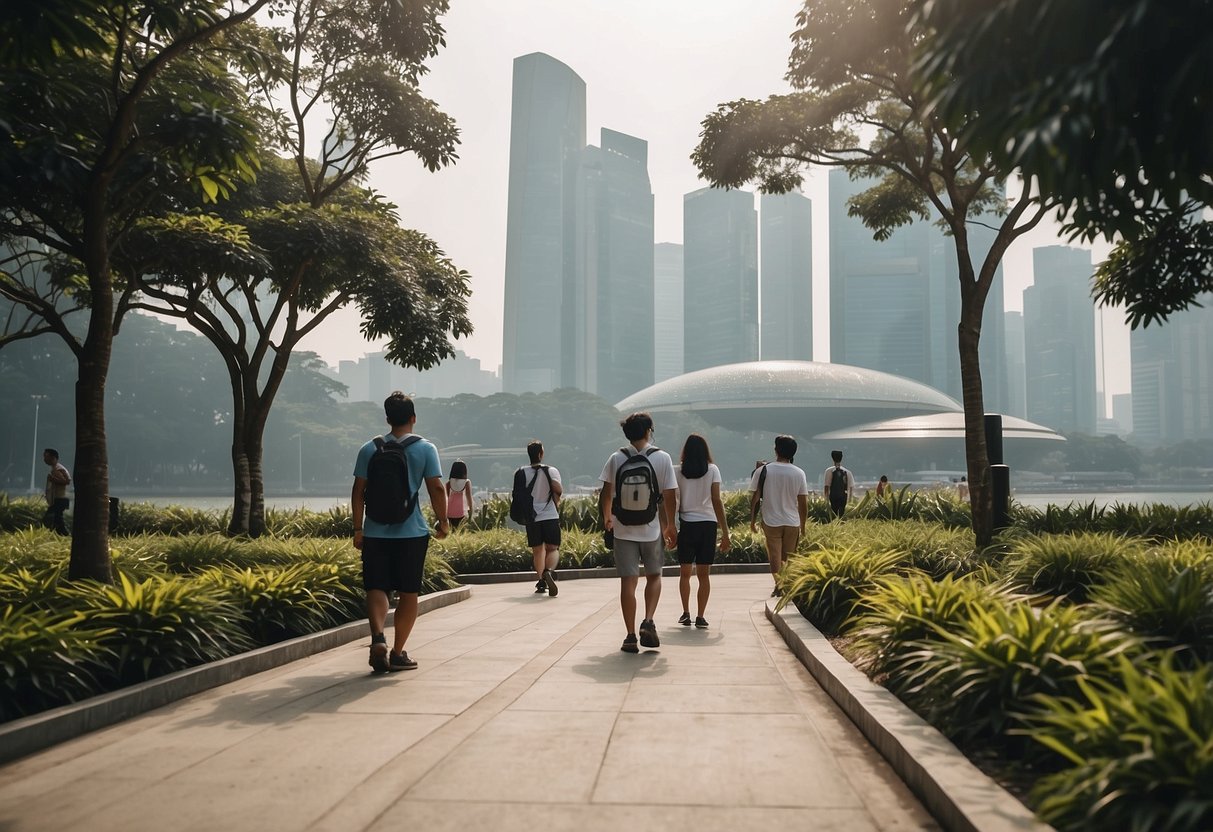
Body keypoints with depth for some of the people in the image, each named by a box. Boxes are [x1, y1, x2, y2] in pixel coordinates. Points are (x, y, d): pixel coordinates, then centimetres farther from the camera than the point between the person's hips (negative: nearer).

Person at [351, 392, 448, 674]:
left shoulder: (369, 449, 3)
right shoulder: (425, 449, -3)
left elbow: (358, 491, 2)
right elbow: (436, 488, -9)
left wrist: (358, 529, 8)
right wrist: (443, 522, 3)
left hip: (375, 533, 2)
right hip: (412, 533, -1)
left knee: (376, 588, 6)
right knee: (408, 592, 9)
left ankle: (377, 637, -19)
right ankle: (398, 653, 13)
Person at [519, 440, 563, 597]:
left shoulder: (521, 472, 3)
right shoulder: (551, 471, -6)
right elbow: (558, 490, -15)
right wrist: (557, 503, 3)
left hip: (531, 517, 3)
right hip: (550, 515, -3)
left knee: (537, 550, 14)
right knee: (553, 548, 3)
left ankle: (541, 581, 12)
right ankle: (549, 571, -25)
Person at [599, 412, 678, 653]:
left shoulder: (616, 459, -2)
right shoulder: (662, 458, -6)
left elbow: (606, 494, 3)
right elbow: (670, 496, -5)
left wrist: (607, 517, 20)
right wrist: (671, 525, 8)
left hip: (623, 531, 1)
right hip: (652, 530, 0)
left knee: (628, 581, 4)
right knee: (654, 576, 18)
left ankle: (631, 637, 6)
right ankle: (648, 622, 0)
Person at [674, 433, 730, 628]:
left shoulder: (677, 471, 0)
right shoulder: (712, 470, -1)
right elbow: (717, 501, -5)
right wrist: (725, 532, -2)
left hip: (686, 524, 0)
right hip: (708, 524, 0)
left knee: (685, 572, 14)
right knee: (704, 574, 5)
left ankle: (686, 614, 12)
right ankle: (700, 617, 2)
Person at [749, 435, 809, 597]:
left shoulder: (763, 471, -7)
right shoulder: (799, 473, -3)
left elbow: (754, 499, -5)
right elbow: (803, 503, 0)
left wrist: (752, 521, 6)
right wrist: (803, 525, 12)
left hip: (771, 522, -2)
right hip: (793, 523, 2)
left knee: (775, 557, 2)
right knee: (789, 558, 15)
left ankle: (779, 584, -14)